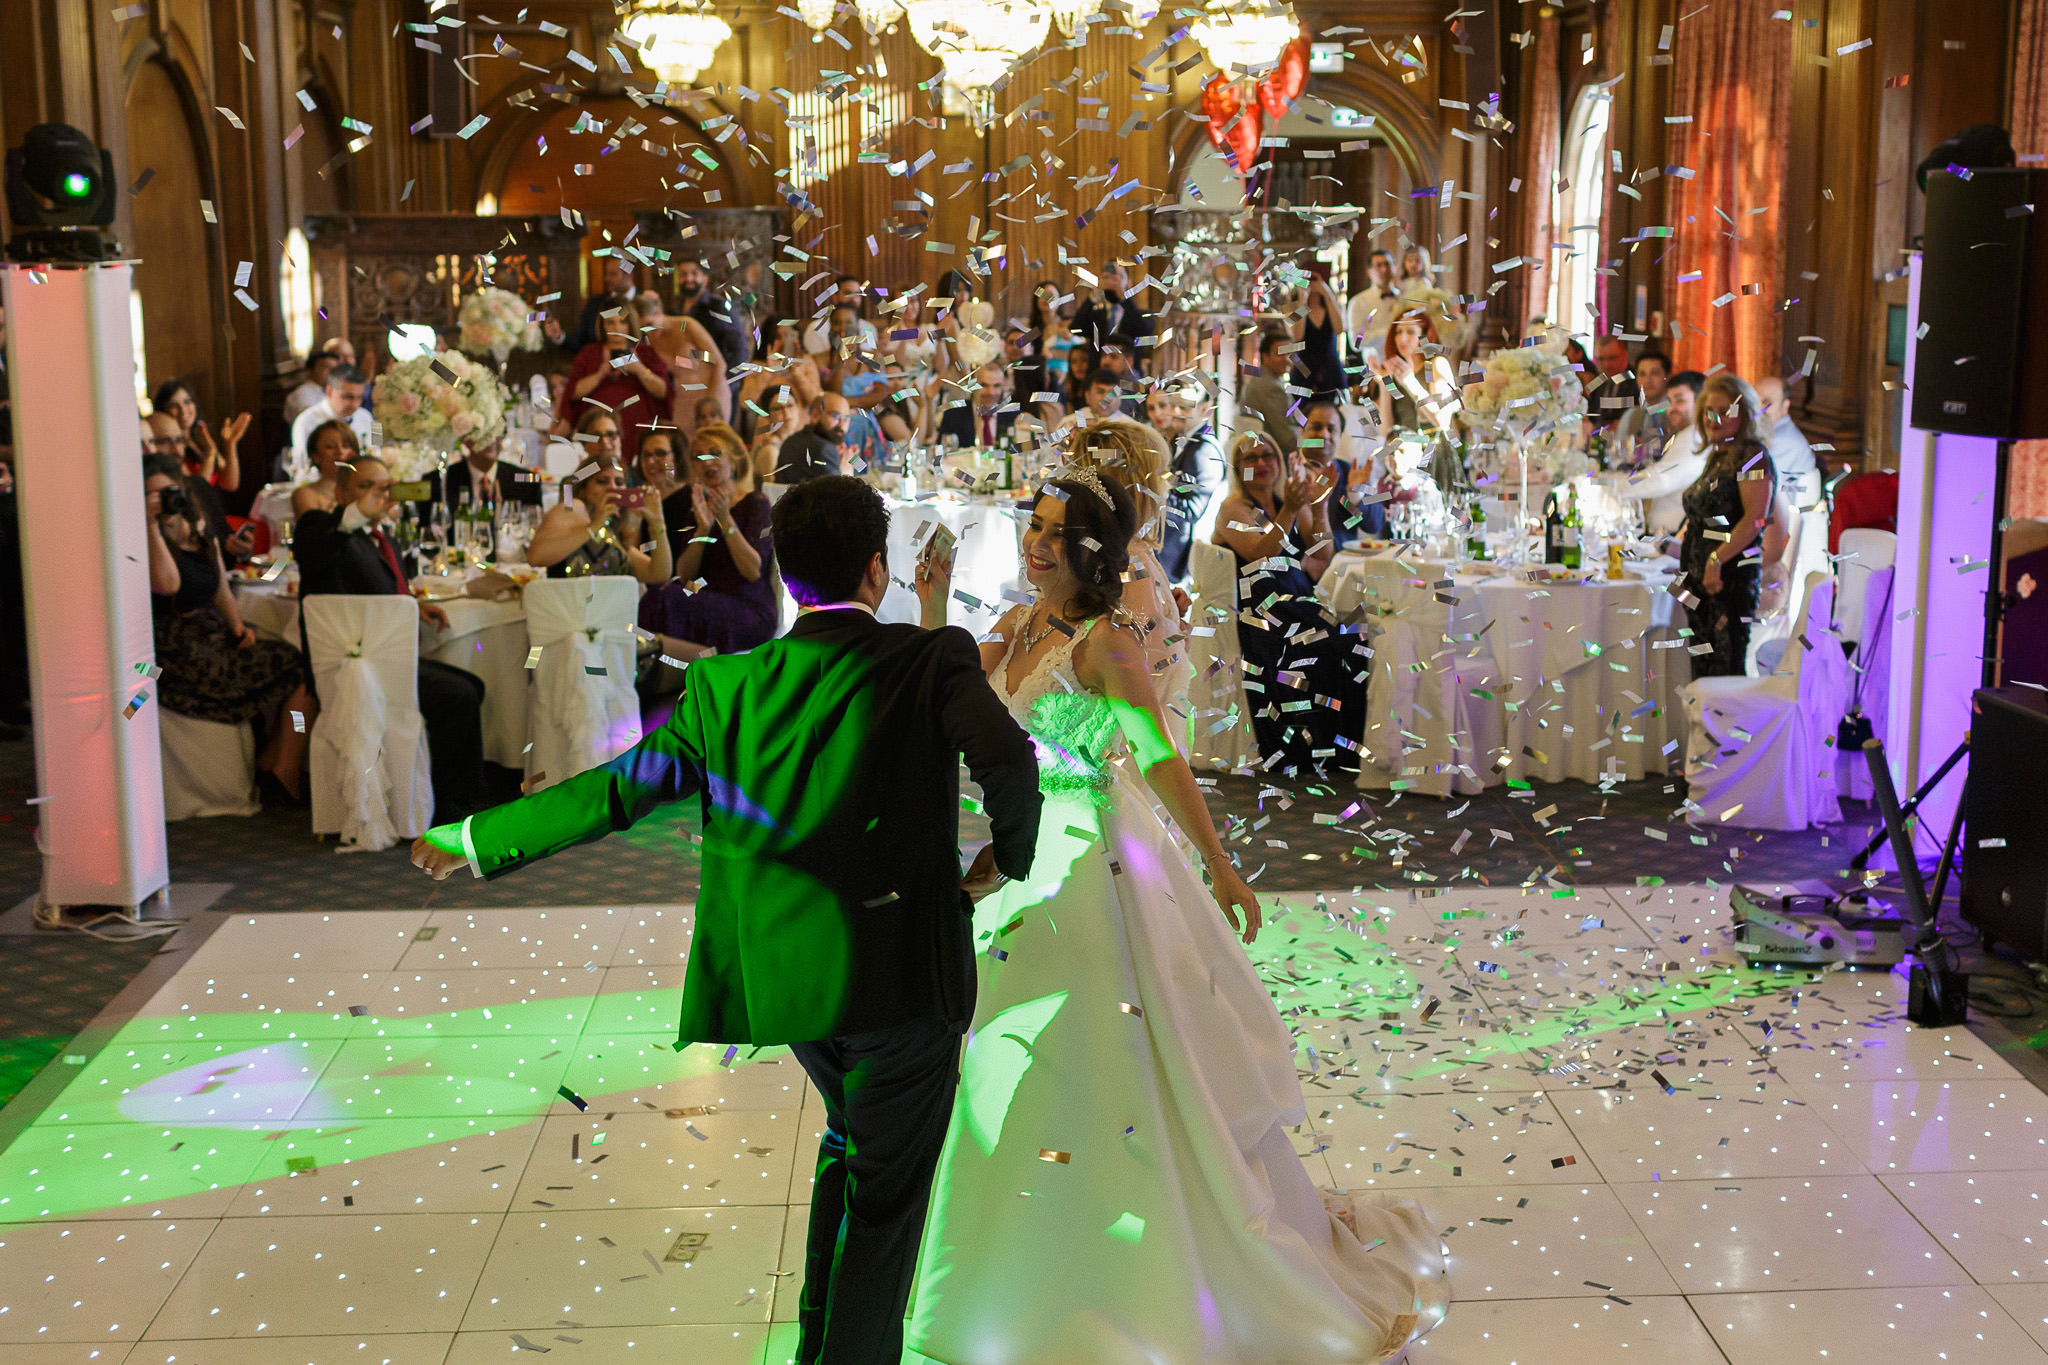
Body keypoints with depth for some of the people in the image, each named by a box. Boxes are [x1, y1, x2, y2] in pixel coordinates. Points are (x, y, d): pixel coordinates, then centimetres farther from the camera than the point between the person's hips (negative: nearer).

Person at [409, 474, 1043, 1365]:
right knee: (885, 1199, 10)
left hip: (787, 973, 5)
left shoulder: (726, 687, 0)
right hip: (906, 975, -5)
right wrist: (1006, 858, -6)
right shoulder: (932, 662, -11)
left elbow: (616, 789, 2)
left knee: (849, 1141, 29)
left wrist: (474, 842, 13)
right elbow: (1006, 755, -26)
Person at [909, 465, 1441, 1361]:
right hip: (1033, 860, 8)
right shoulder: (1015, 629, 6)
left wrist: (1221, 870, -17)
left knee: (1111, 1061, 0)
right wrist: (934, 614, -5)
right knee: (1030, 1069, 19)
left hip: (1102, 862, -8)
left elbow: (1161, 759, -18)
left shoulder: (1104, 642, -17)